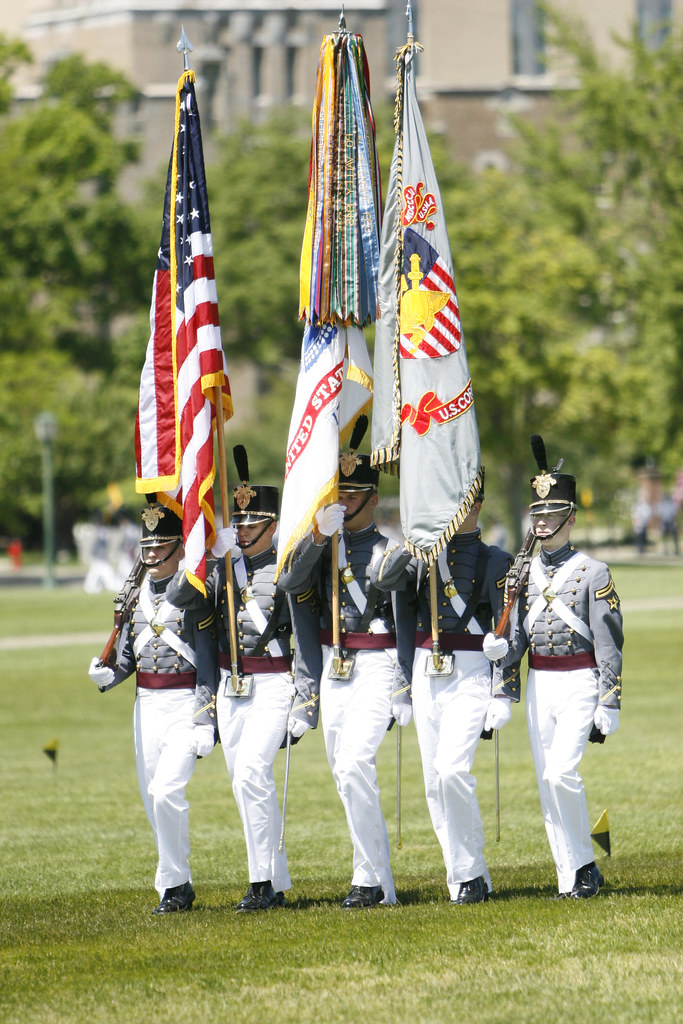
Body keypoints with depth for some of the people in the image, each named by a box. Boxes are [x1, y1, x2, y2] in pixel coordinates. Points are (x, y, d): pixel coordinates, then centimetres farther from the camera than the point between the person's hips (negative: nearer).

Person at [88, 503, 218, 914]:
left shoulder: (194, 595, -9)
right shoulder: (137, 592, 10)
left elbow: (208, 663, -10)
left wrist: (207, 721, -15)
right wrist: (108, 675, -6)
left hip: (186, 705, -7)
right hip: (146, 705, 7)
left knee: (166, 791, -18)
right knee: (153, 799, 8)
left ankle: (174, 884, -7)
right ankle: (178, 884, 20)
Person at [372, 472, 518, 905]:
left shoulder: (494, 561, 0)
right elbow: (384, 578, -4)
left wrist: (503, 695, -10)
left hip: (471, 675, -5)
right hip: (426, 674, 5)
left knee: (451, 768, -19)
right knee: (436, 783, 4)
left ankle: (471, 873, -8)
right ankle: (465, 878, 11)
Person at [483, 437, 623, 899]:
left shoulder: (593, 573, -4)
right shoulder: (524, 573, 10)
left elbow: (609, 645, -5)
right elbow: (519, 636, 12)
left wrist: (609, 705, -9)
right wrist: (500, 649, -12)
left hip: (579, 683, -5)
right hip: (538, 684, 5)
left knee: (561, 772, -19)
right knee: (548, 783, 3)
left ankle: (584, 865, -3)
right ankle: (571, 878, 8)